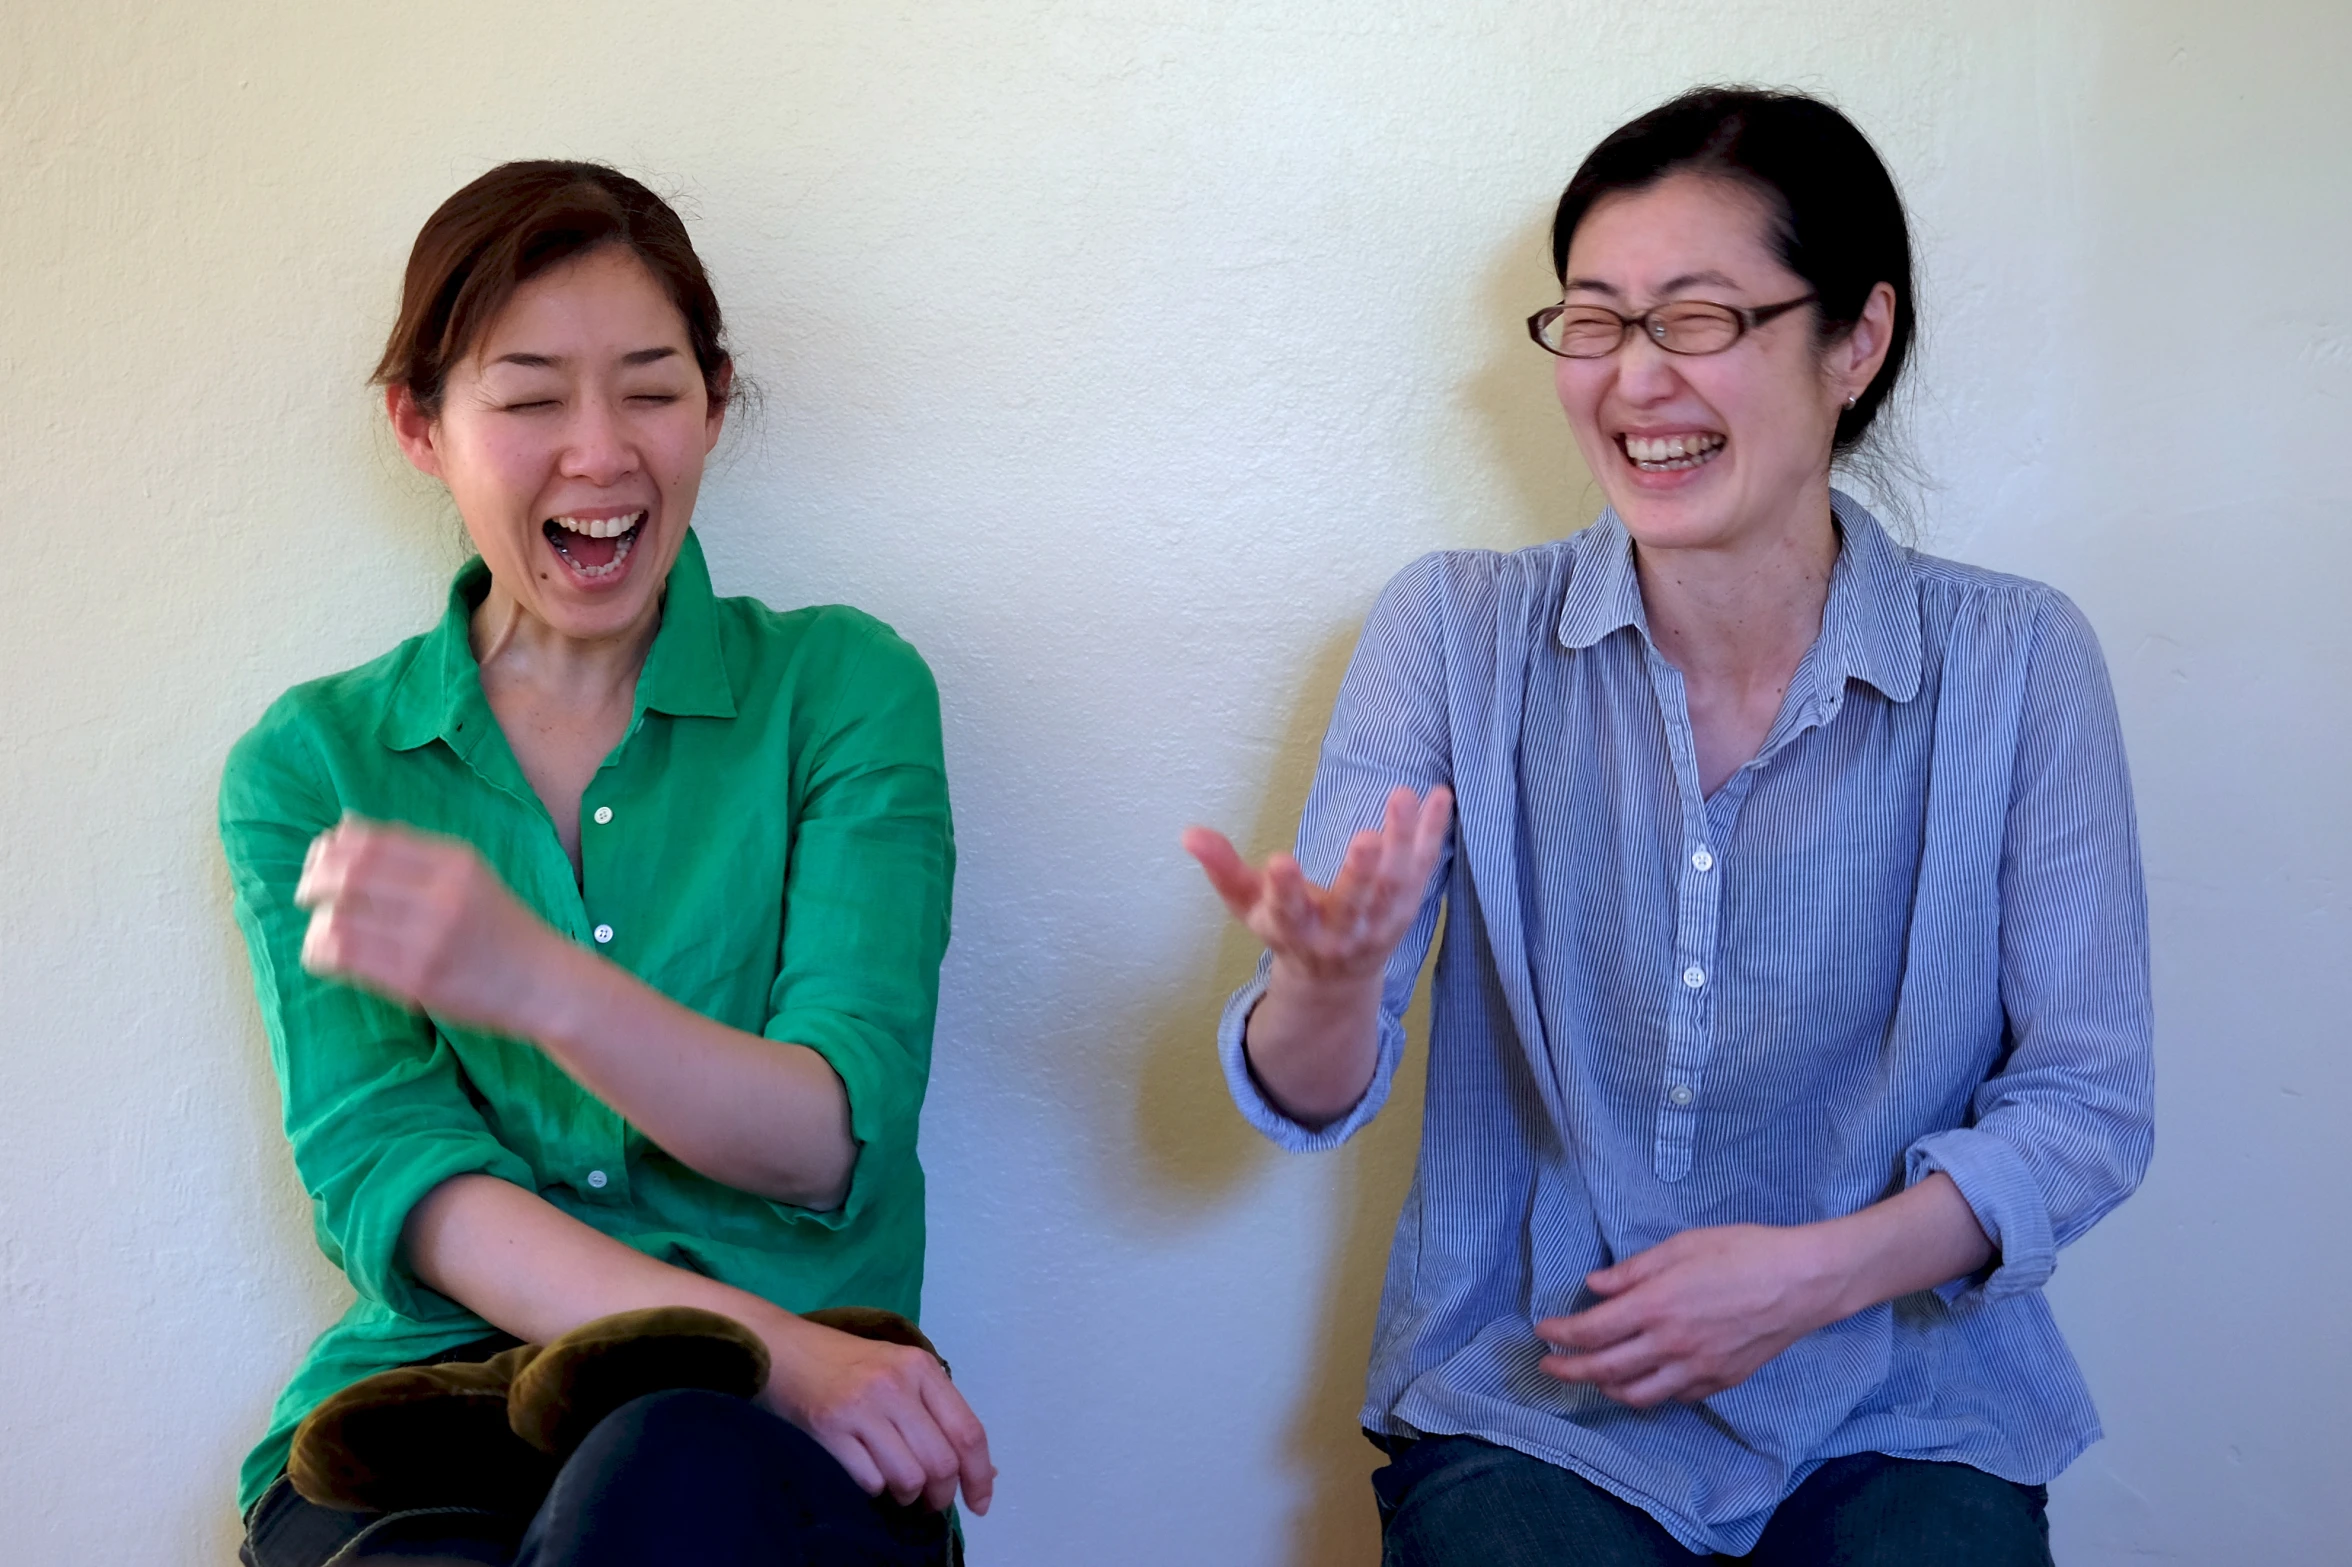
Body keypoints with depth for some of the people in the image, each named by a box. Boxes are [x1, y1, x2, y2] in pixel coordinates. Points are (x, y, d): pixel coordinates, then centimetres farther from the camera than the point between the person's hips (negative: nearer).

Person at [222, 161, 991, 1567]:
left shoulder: (841, 688, 6)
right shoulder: (310, 764, 9)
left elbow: (835, 1135, -5)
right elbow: (378, 1167, -4)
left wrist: (537, 981, -26)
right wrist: (763, 1345, -21)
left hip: (767, 1446, -1)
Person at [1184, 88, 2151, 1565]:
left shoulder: (2017, 665, -4)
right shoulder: (1456, 632, -3)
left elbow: (2087, 1102, 1)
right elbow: (1314, 1101, -8)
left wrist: (1818, 1270, -14)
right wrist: (1328, 983, -32)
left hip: (1898, 1415, 1)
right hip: (1526, 1401, -1)